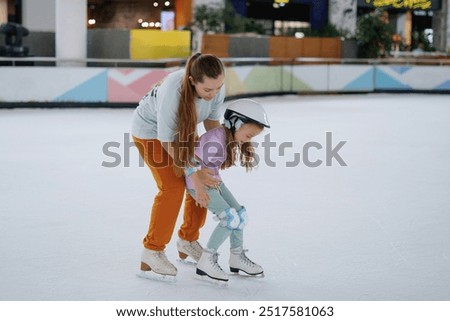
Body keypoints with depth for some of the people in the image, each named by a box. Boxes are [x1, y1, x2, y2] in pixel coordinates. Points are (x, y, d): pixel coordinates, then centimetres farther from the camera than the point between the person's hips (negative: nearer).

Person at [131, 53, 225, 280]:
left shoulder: (217, 87, -25)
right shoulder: (173, 91, -41)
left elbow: (212, 120, -6)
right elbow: (167, 140, -30)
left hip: (183, 129, 6)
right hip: (151, 131, -6)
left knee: (202, 183, 0)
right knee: (172, 187, -16)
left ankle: (188, 240, 20)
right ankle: (152, 252, -3)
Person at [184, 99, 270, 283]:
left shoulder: (230, 138, 0)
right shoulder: (215, 141, -28)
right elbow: (190, 161, -31)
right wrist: (199, 188, -32)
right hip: (199, 182, -10)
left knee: (240, 214, 11)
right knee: (230, 218, -15)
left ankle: (237, 258, 25)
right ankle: (206, 262, -9)